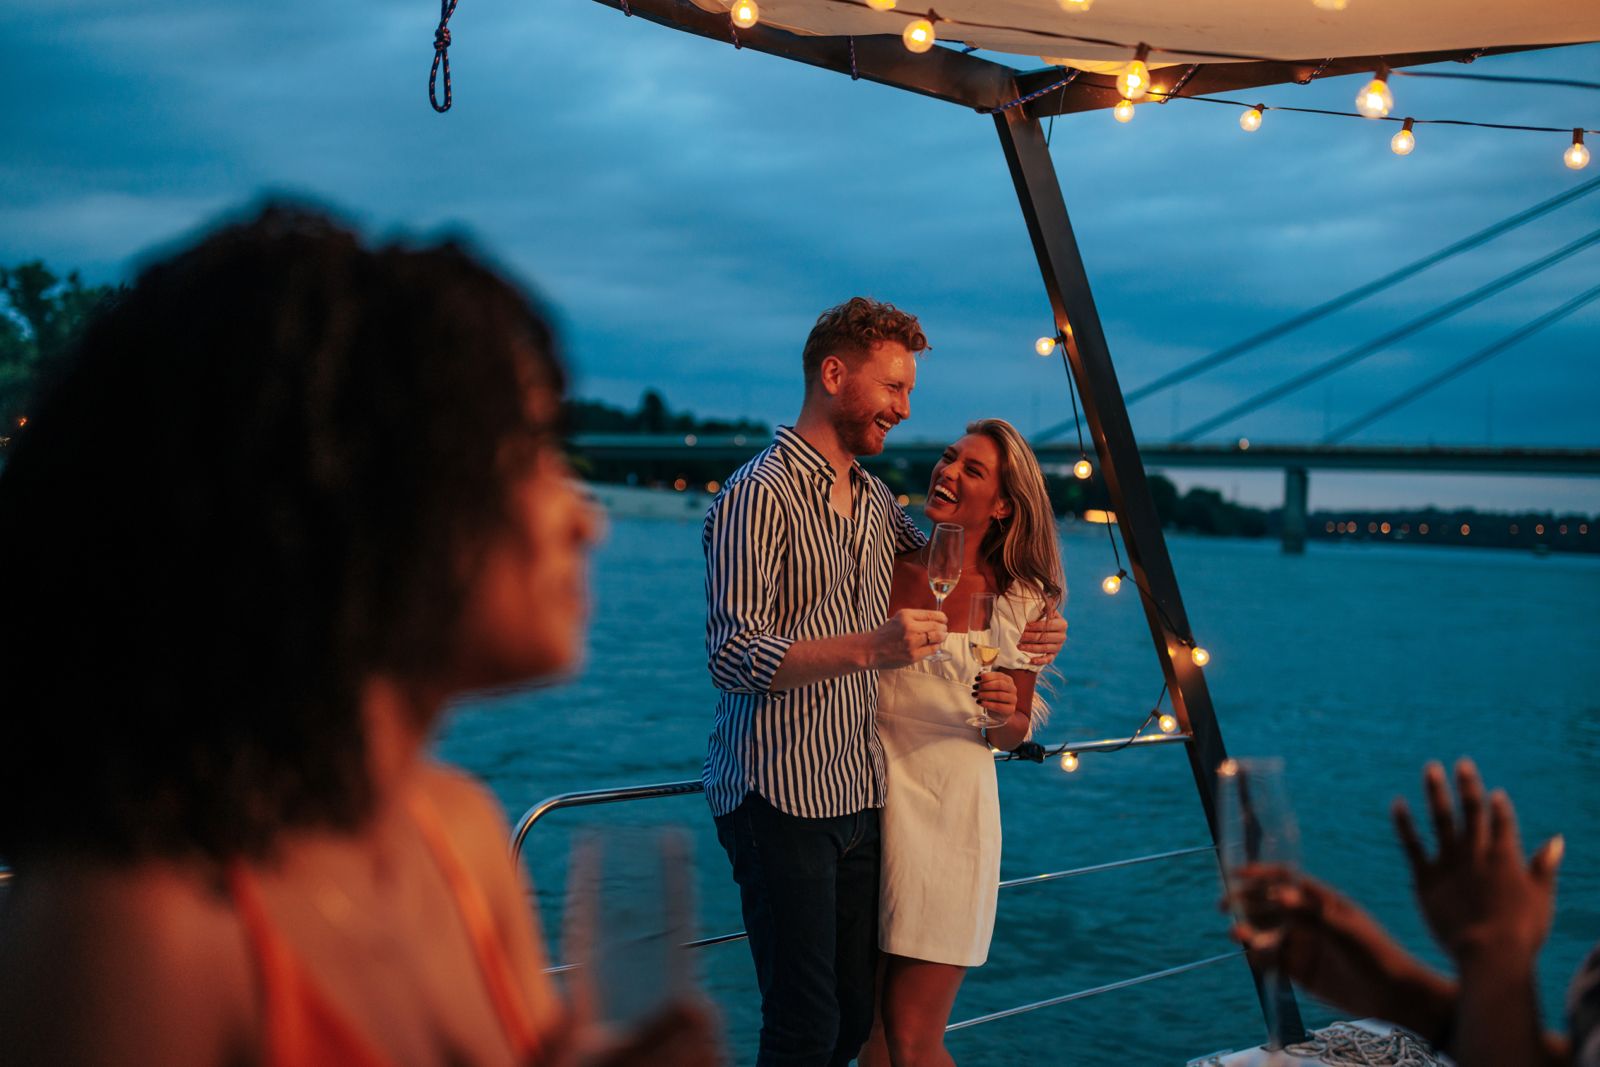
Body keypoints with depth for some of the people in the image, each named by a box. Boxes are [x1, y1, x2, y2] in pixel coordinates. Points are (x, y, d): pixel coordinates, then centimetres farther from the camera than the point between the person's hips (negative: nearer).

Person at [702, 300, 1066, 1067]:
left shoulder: (876, 502, 15)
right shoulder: (759, 495, -10)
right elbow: (734, 656, -18)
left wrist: (1017, 635, 11)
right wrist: (866, 647, -30)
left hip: (857, 796, 8)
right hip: (779, 798, -8)